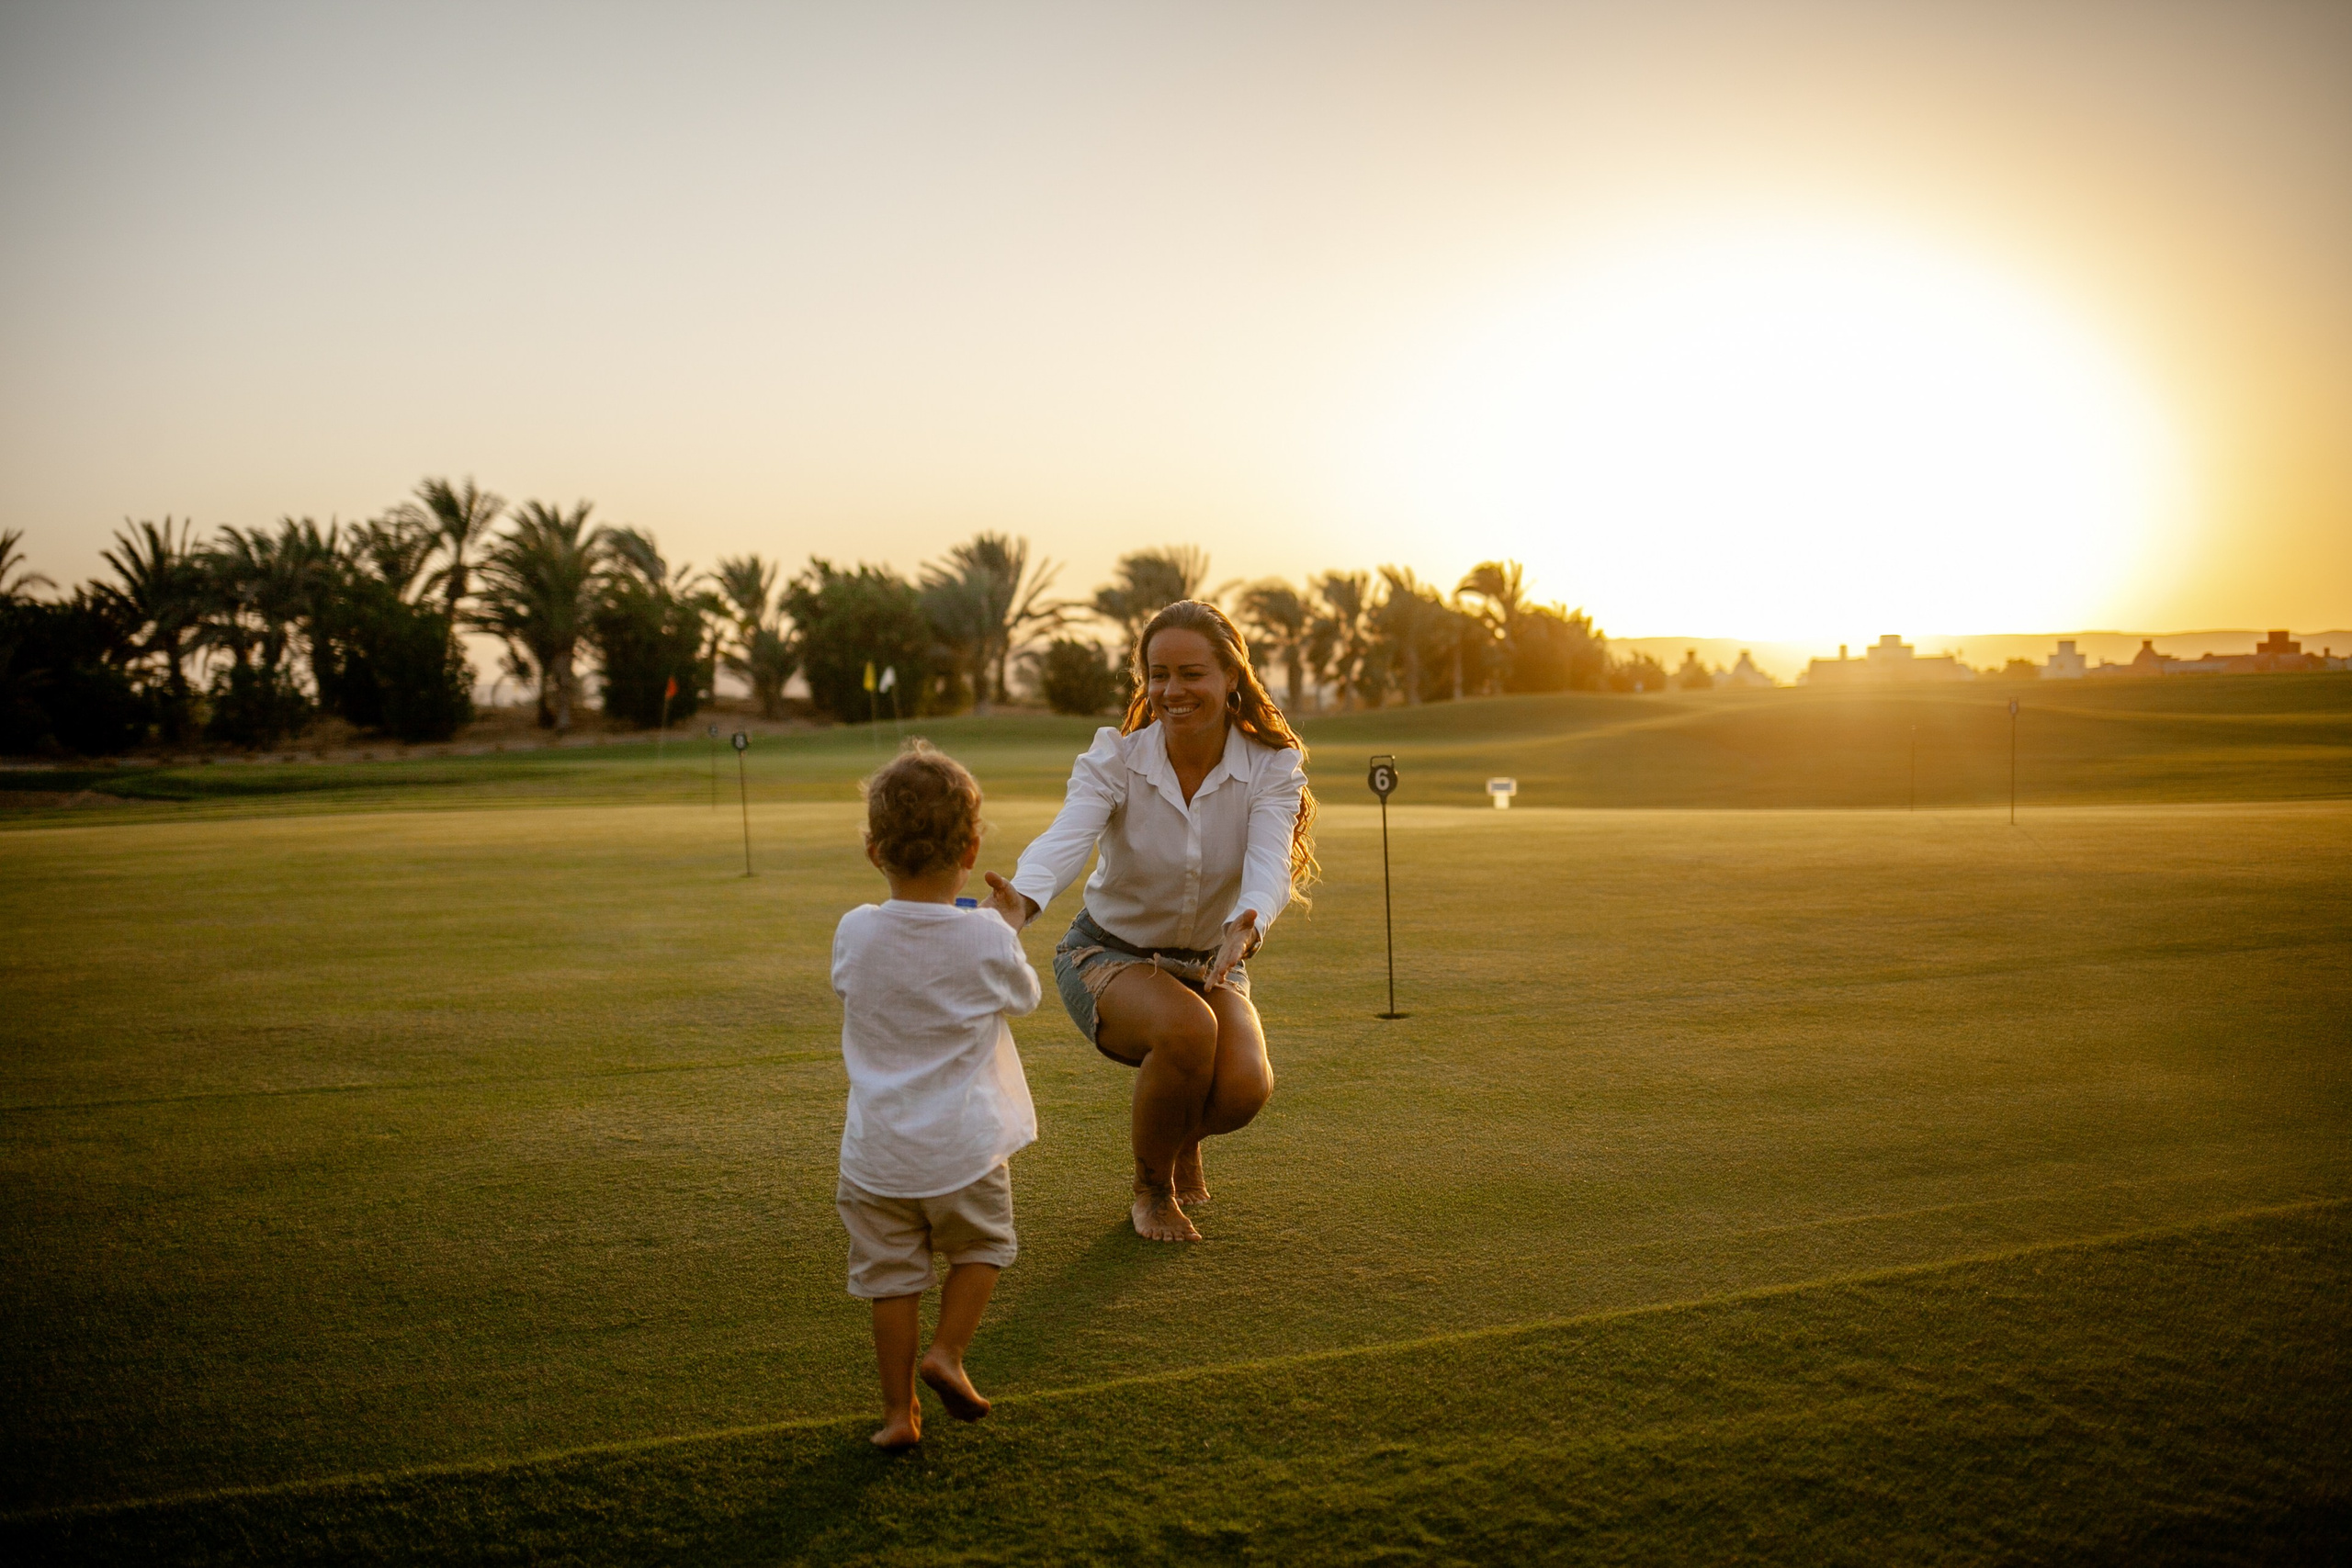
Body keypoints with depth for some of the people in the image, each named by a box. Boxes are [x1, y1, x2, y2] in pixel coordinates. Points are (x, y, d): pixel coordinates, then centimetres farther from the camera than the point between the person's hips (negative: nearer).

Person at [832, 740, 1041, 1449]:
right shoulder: (989, 940, -13)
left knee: (892, 1277, 13)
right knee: (981, 1249, 23)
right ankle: (947, 1352, 10)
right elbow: (1026, 995, 8)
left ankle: (898, 1410, 19)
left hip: (877, 1151, 2)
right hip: (964, 1147, -2)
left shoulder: (854, 933, -7)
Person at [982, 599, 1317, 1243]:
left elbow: (1270, 867, -32)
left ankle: (1179, 1133, 14)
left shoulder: (1272, 766, -15)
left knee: (1244, 1088, -27)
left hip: (1211, 965, 2)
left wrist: (1246, 928, -56)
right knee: (1188, 1027, -35)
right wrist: (1020, 901, -59)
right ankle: (1151, 1188, -3)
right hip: (1109, 955, -1)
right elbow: (1065, 838, -36)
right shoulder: (1115, 758, -17)